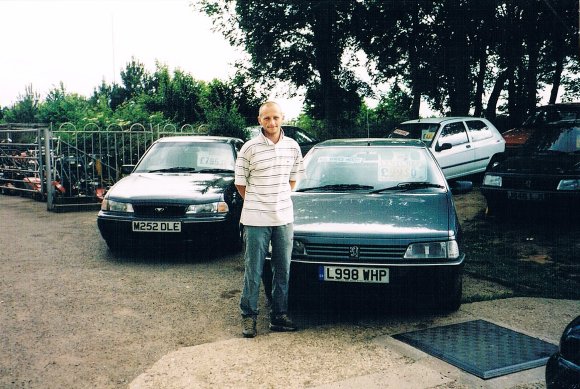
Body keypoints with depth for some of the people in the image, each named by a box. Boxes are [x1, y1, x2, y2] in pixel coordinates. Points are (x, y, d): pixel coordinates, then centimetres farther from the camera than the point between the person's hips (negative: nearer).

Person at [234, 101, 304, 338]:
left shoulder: (292, 147, 4)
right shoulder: (250, 148, -7)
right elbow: (240, 182, 1)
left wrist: (280, 200, 9)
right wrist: (255, 203, 4)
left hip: (284, 218, 4)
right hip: (255, 220, -4)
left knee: (283, 270, 11)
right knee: (253, 271, 3)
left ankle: (279, 316, 23)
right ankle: (249, 316, 16)